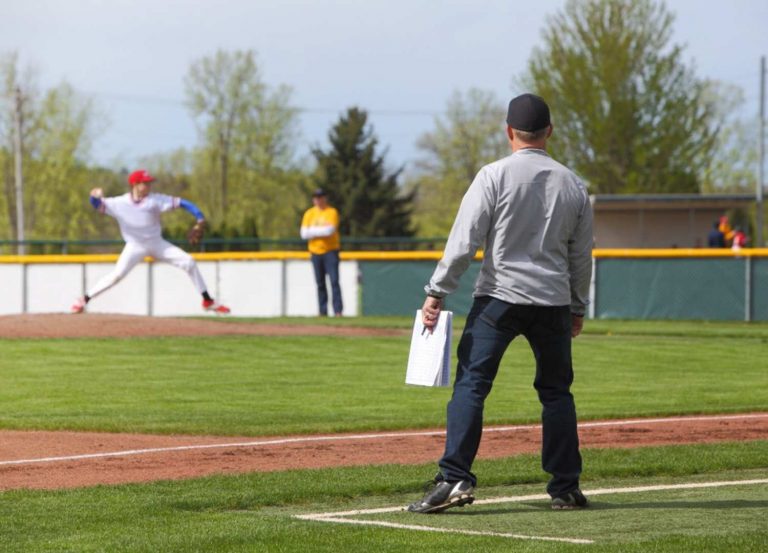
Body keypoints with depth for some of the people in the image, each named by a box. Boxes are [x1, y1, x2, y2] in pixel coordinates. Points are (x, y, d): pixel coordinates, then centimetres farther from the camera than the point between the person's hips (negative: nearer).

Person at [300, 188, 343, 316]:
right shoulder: (309, 213, 9)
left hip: (330, 251, -4)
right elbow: (304, 233, -1)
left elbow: (330, 230, -17)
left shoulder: (332, 212, -2)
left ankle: (338, 310, -14)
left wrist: (313, 231, -8)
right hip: (315, 252, 4)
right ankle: (323, 311, 8)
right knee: (320, 283, 5)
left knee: (334, 280, -11)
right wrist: (321, 230, -8)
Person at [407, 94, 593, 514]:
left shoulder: (495, 176, -6)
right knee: (556, 391, 15)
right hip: (553, 301, 4)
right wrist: (578, 307, 24)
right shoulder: (573, 185, 7)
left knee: (470, 384, -6)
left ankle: (454, 479, -18)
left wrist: (437, 293, -8)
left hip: (499, 296, -4)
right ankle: (565, 487, 15)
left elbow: (464, 240, -11)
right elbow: (582, 256, 13)